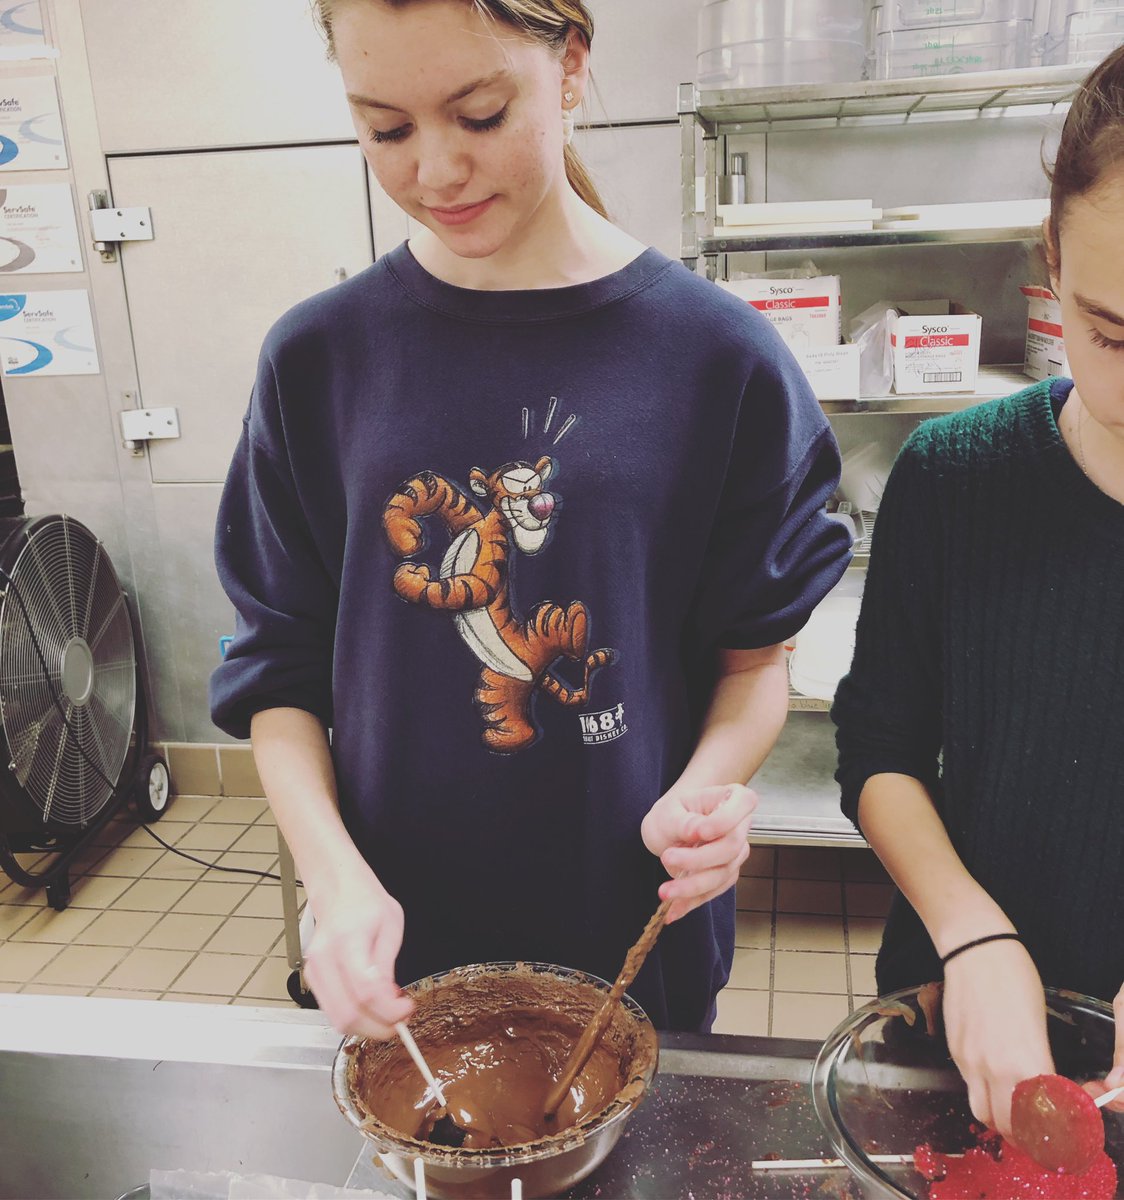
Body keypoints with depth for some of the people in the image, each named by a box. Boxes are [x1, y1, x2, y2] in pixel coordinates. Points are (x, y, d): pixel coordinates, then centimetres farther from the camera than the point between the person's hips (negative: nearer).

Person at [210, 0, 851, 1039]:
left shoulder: (718, 355, -11)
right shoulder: (320, 357, -7)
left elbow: (754, 658, -2)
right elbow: (279, 667, -2)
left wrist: (709, 785, -21)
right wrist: (335, 871, -15)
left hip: (641, 935, -1)